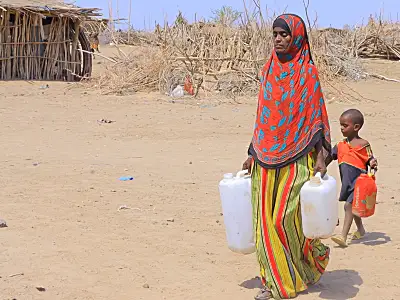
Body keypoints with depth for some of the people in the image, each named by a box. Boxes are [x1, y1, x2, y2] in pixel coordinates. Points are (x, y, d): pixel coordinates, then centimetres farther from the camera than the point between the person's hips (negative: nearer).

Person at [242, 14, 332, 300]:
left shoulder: (308, 73, -4)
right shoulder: (269, 71, 11)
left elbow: (317, 116, -6)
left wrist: (321, 157, -14)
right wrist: (253, 153, 13)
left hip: (296, 157, -5)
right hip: (267, 157, 5)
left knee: (286, 219, -6)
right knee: (266, 219, 2)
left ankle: (317, 255, 23)